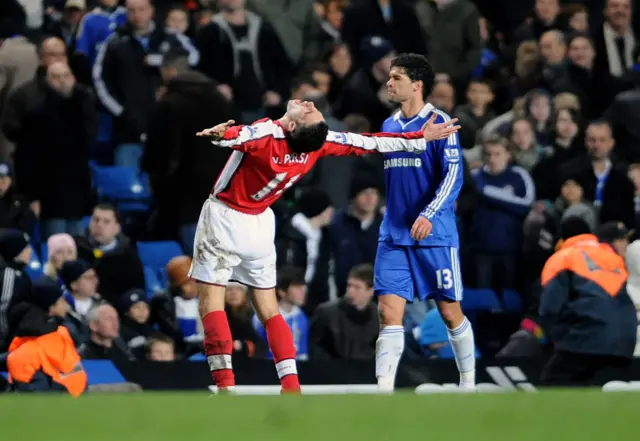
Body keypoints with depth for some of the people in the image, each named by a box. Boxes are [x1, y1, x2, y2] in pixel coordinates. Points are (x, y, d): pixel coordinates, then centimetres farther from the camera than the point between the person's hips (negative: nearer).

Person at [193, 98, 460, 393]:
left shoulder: (268, 134, -27)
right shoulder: (317, 141, -12)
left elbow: (238, 136, -51)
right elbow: (369, 143, -2)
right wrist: (420, 138, 10)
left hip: (223, 218, -5)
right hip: (259, 226, 5)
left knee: (211, 302, -2)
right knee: (268, 311, 14)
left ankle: (225, 386, -14)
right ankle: (291, 386, 5)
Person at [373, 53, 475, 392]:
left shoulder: (438, 122, -8)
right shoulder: (390, 125, 11)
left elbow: (453, 175, -15)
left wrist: (429, 214, -25)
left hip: (435, 236, -5)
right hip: (393, 236, 5)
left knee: (450, 312, 5)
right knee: (389, 311, -7)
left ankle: (468, 382, 23)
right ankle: (383, 390, -12)